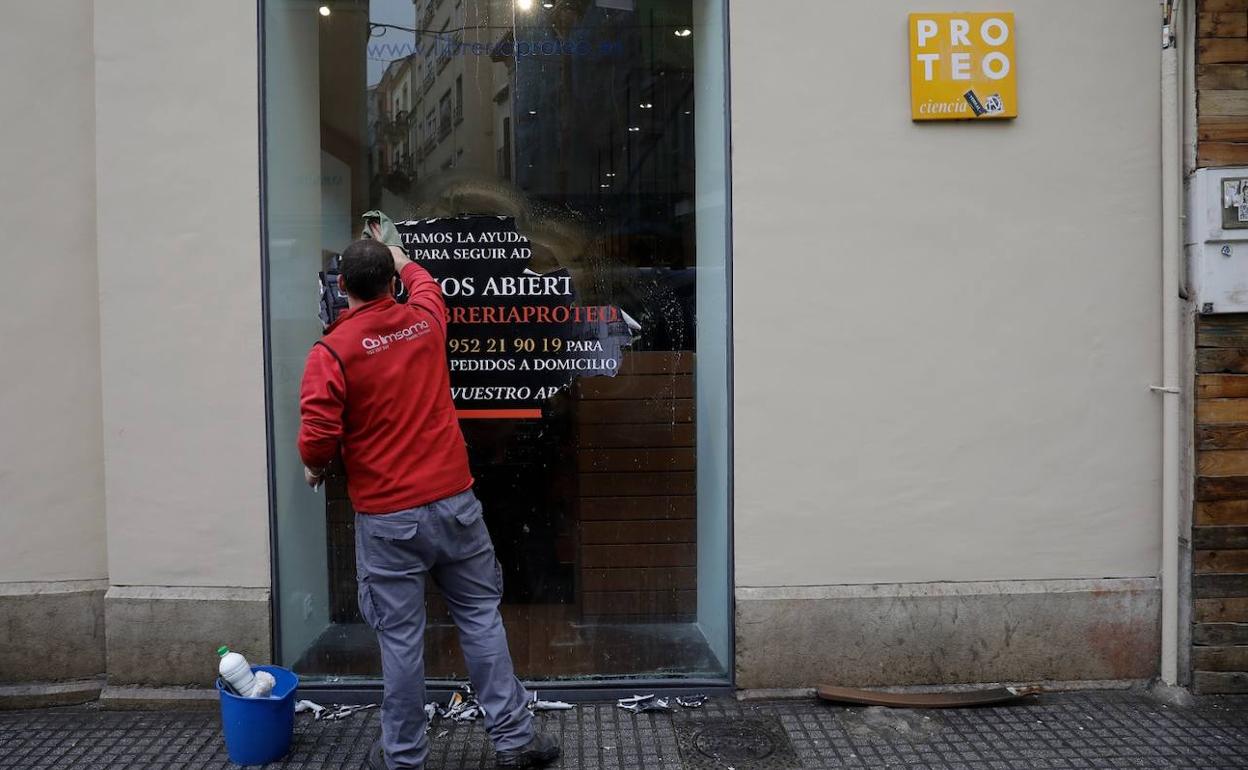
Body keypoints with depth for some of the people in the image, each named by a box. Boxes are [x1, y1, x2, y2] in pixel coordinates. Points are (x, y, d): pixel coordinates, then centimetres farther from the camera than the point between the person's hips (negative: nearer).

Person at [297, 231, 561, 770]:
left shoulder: (331, 351, -10)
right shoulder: (425, 320, 4)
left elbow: (318, 436, -17)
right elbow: (423, 282, 29)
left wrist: (314, 468, 6)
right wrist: (394, 251, 47)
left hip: (386, 518, -3)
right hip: (453, 501, 3)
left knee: (400, 638, 6)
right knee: (480, 617, 12)